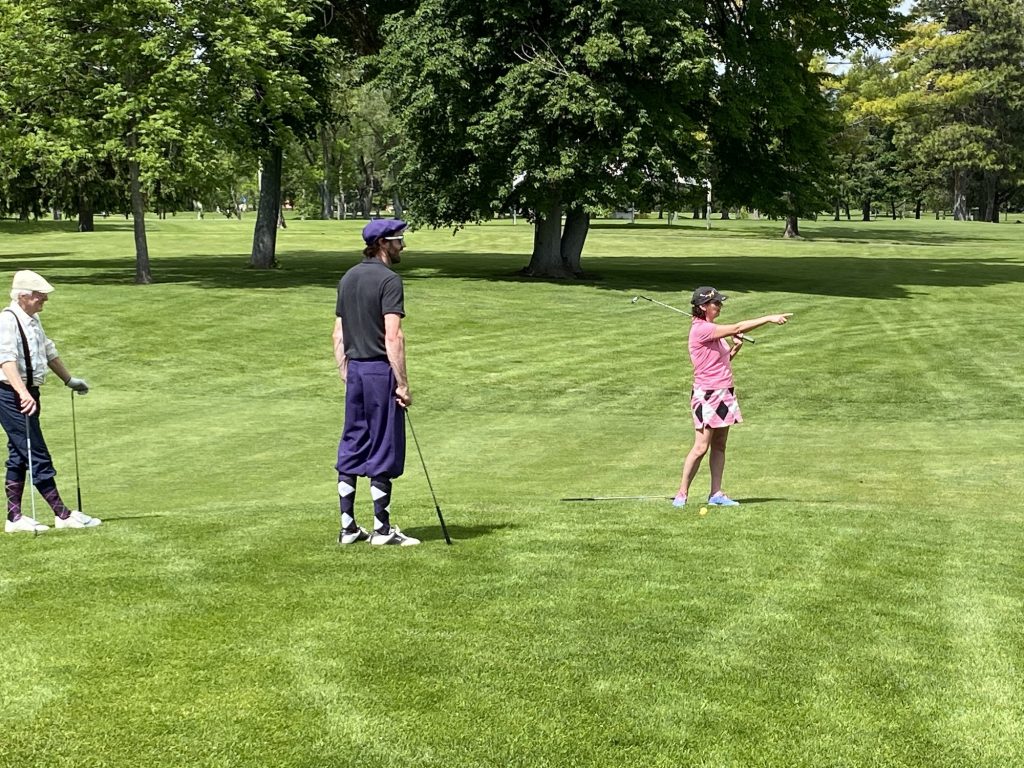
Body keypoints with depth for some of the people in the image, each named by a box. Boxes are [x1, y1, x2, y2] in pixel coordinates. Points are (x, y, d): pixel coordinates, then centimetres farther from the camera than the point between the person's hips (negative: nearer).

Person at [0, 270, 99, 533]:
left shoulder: (32, 319, 14)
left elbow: (48, 351, 28)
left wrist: (69, 379, 35)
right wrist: (23, 393, -42)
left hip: (28, 394, 10)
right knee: (37, 456, -5)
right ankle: (63, 514, -2)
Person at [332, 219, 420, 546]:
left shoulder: (348, 278, 12)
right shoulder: (388, 280, -13)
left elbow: (339, 333, 14)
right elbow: (393, 336, -19)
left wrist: (345, 374, 18)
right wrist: (402, 383, -16)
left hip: (355, 371, 8)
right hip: (380, 371, -8)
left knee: (350, 449, 9)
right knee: (383, 450, -1)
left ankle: (348, 526, 12)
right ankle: (382, 528, 4)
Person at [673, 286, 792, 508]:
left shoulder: (713, 330, 14)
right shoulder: (701, 329, -16)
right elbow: (737, 328, -24)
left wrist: (735, 348, 2)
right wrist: (769, 318, -25)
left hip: (724, 394, 9)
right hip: (707, 395, -9)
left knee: (719, 445, 8)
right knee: (701, 447, -9)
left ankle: (716, 494, 11)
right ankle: (681, 494, -2)